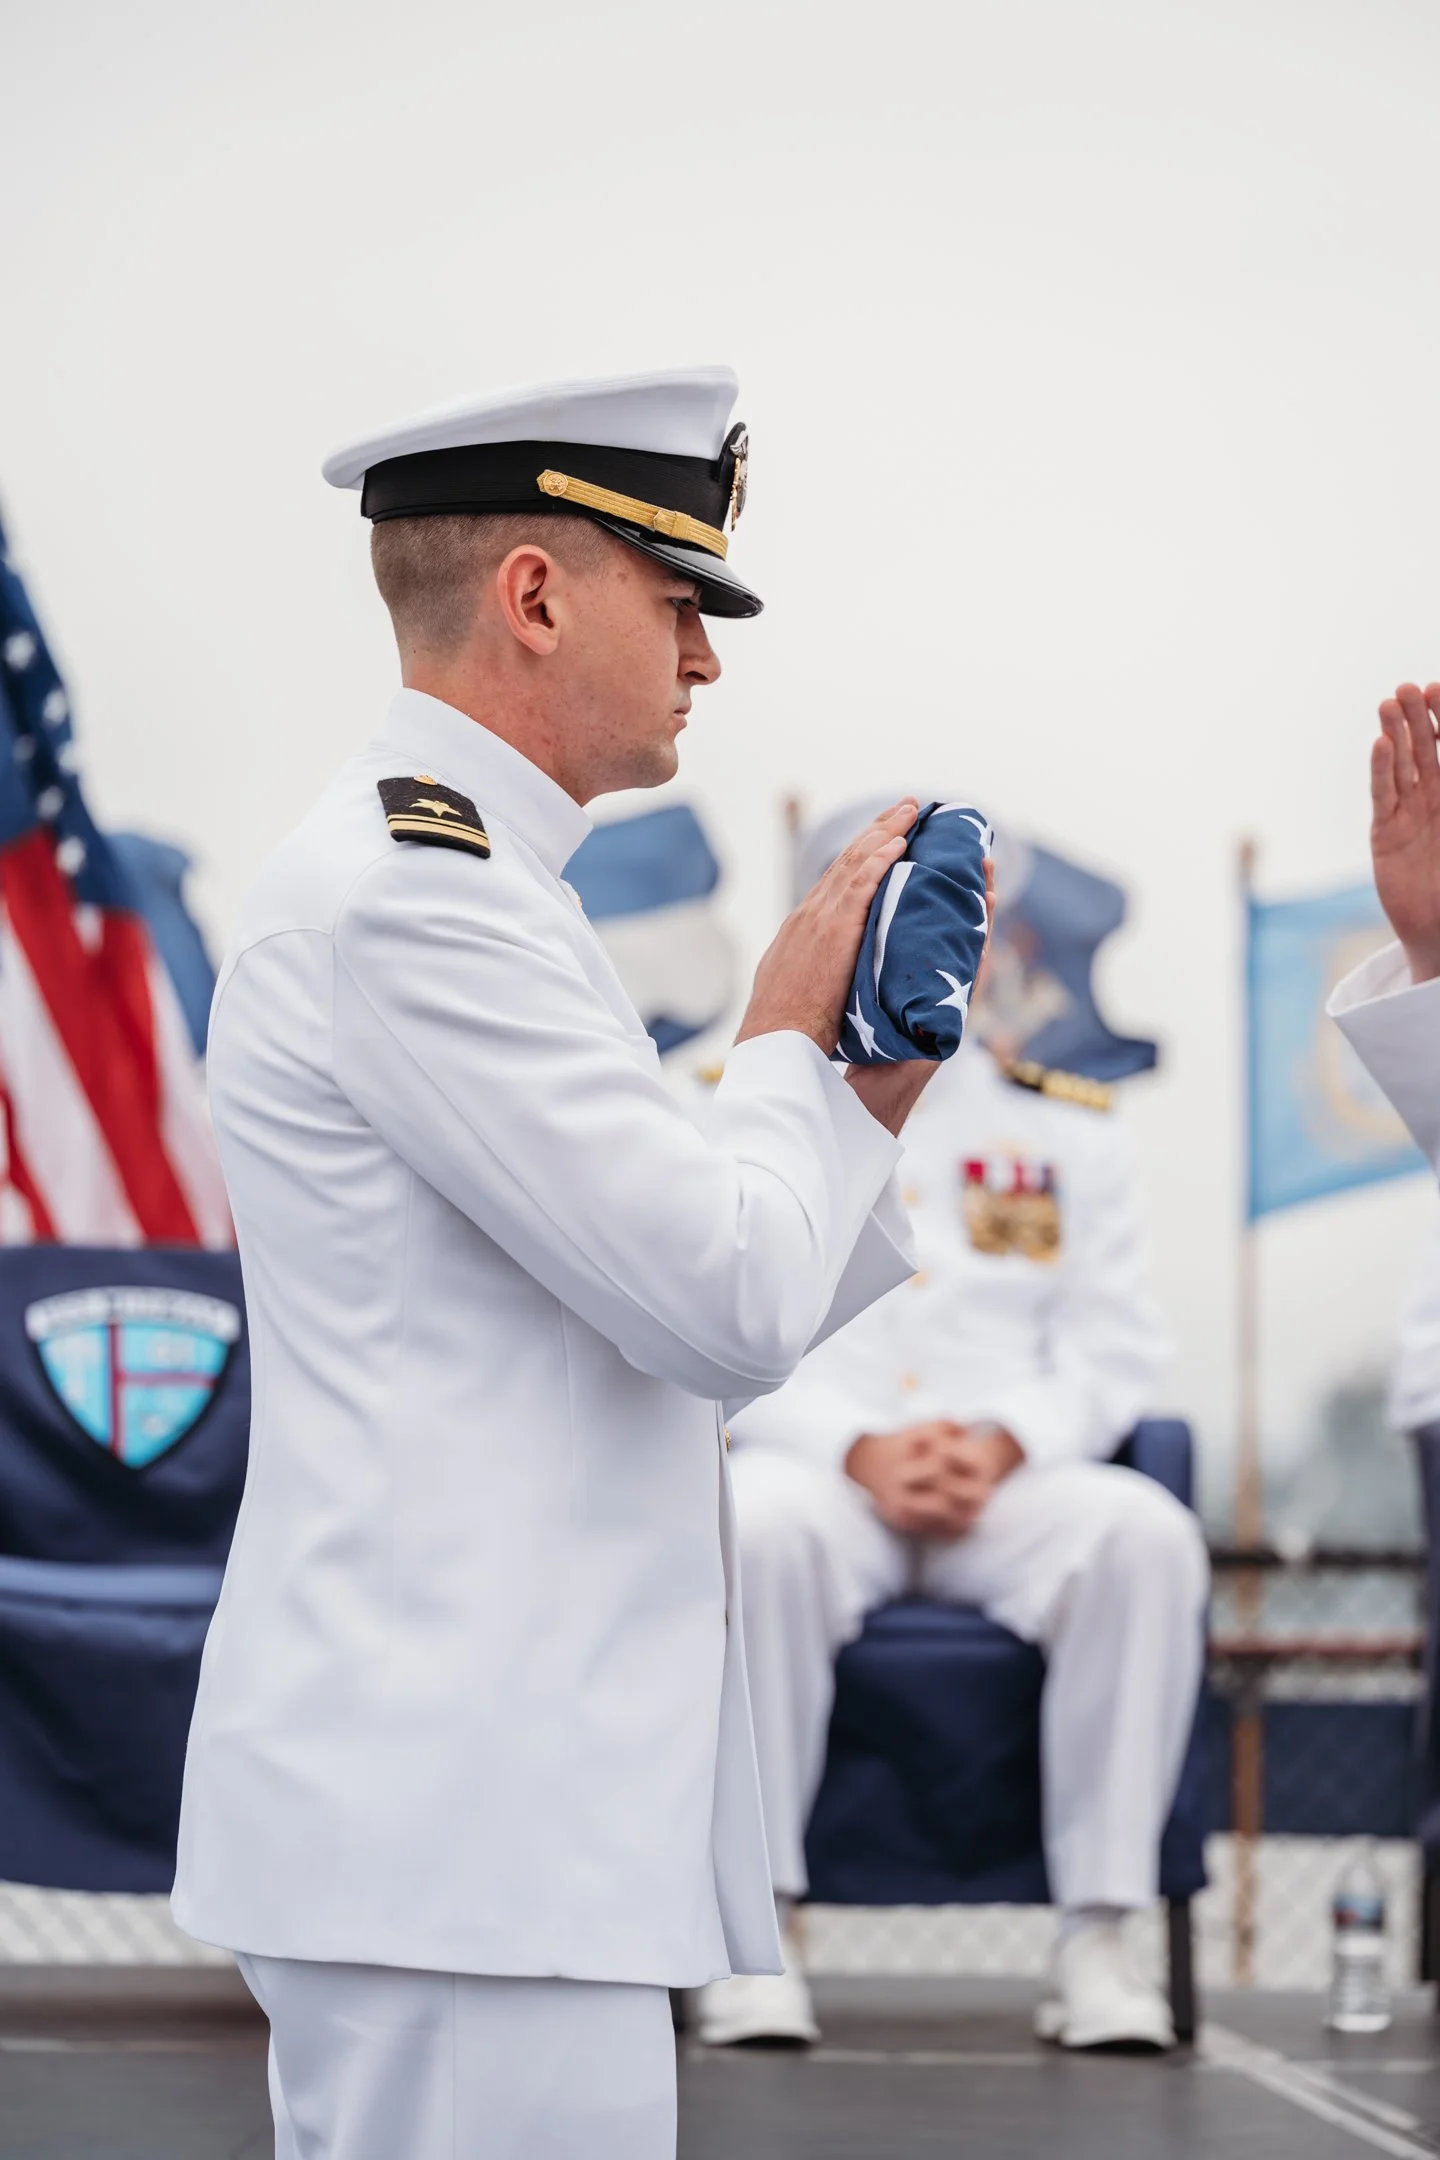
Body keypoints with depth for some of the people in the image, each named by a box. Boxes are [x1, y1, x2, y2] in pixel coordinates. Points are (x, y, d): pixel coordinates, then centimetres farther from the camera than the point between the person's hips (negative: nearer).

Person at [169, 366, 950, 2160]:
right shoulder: (409, 890, -14)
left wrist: (864, 1097, 9)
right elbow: (727, 1305, -17)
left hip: (498, 1796, 11)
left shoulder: (445, 879, 20)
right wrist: (786, 1048, 1)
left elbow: (663, 1339, 21)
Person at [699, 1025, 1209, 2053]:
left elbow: (1115, 1347, 9)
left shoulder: (1068, 1125, 16)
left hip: (1013, 1478, 2)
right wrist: (859, 1450, -15)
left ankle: (1096, 1936, -27)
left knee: (1150, 1534, -31)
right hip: (815, 1467, -1)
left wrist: (1003, 1444, -12)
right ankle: (761, 1922, -28)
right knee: (758, 1527, -38)